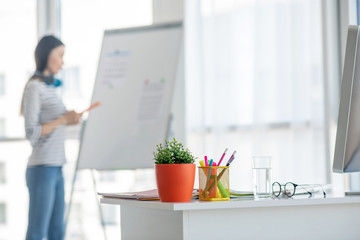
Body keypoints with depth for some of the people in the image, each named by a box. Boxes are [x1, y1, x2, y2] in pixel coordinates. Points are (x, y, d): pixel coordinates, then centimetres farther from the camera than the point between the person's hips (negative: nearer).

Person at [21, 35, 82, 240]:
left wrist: (68, 121, 7)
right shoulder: (34, 87, -9)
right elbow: (31, 133, -15)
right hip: (42, 169, -9)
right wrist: (63, 119, -12)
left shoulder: (49, 87, 16)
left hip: (56, 169, 9)